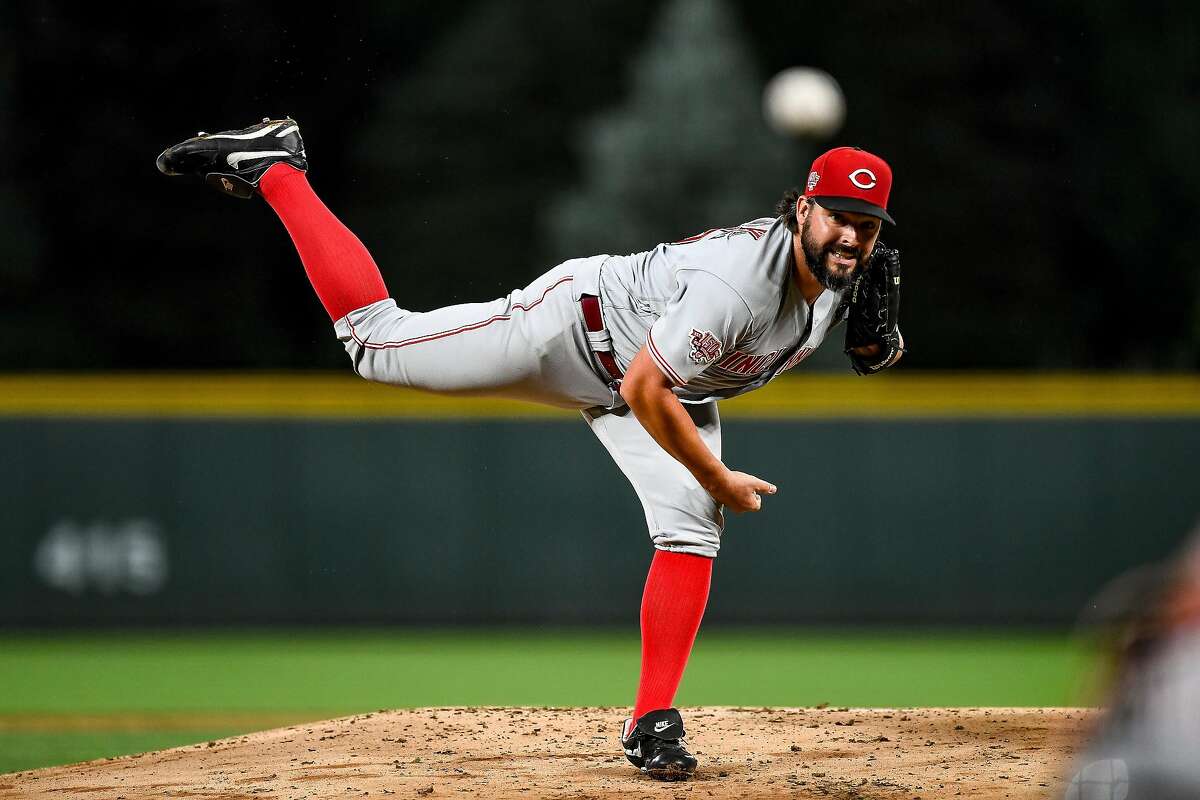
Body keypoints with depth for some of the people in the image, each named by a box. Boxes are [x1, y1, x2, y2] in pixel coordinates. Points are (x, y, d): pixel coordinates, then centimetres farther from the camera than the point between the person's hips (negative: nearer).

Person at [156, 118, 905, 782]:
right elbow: (643, 390, -35)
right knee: (375, 339, -2)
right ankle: (273, 168, 11)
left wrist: (873, 335, -11)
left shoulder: (845, 271, -15)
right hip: (580, 324, -7)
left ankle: (652, 724, -3)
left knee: (693, 536, -11)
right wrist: (718, 479, -24)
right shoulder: (736, 282, -40)